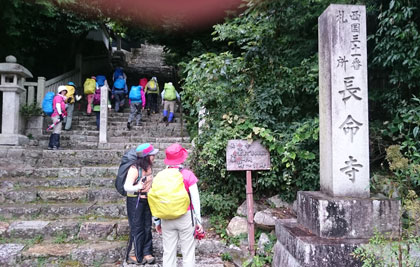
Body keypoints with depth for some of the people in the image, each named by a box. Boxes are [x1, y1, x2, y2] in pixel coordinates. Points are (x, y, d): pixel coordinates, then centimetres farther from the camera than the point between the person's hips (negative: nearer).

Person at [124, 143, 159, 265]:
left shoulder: (148, 167, 1)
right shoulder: (134, 168, -23)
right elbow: (127, 186, -30)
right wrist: (138, 187, -48)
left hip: (147, 200, 7)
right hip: (135, 200, -7)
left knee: (147, 227, 10)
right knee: (137, 228, 1)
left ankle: (147, 253, 20)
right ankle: (138, 256, 14)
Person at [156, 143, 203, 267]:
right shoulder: (188, 175, -8)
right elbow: (195, 199, -7)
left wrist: (157, 221, 13)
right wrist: (198, 221, 2)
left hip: (166, 219, 3)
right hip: (185, 218, -2)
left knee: (168, 252, 11)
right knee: (188, 252, 6)